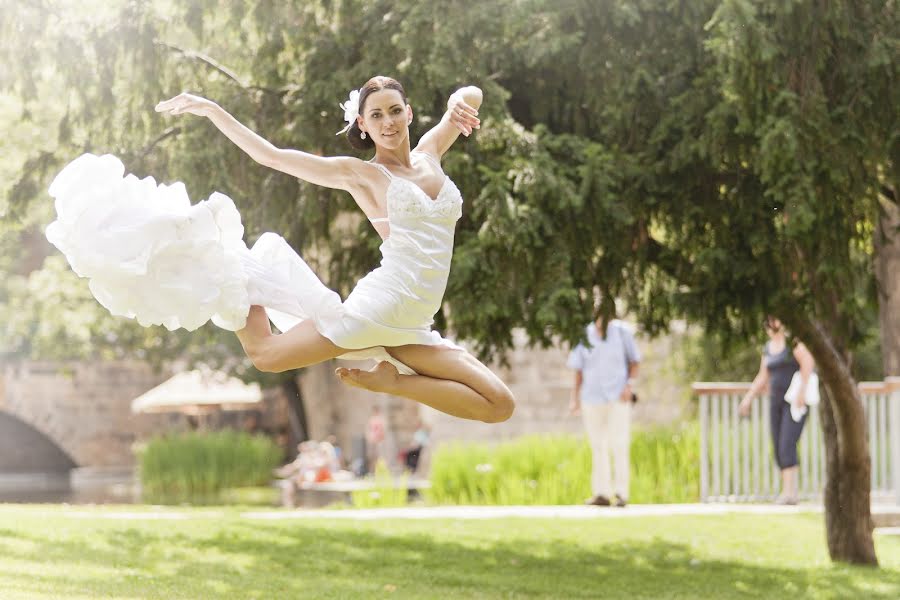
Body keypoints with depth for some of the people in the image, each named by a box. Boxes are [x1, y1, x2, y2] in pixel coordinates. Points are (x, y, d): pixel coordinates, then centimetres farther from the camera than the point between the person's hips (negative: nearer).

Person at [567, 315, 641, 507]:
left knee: (619, 445, -8)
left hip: (618, 397, -2)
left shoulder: (621, 331, 0)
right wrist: (575, 397, 8)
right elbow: (579, 369, 11)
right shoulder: (585, 335, 4)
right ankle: (602, 493, 10)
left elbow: (635, 361, 6)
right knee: (597, 446, 5)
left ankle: (621, 493, -4)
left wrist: (630, 385, -8)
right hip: (592, 396, 2)